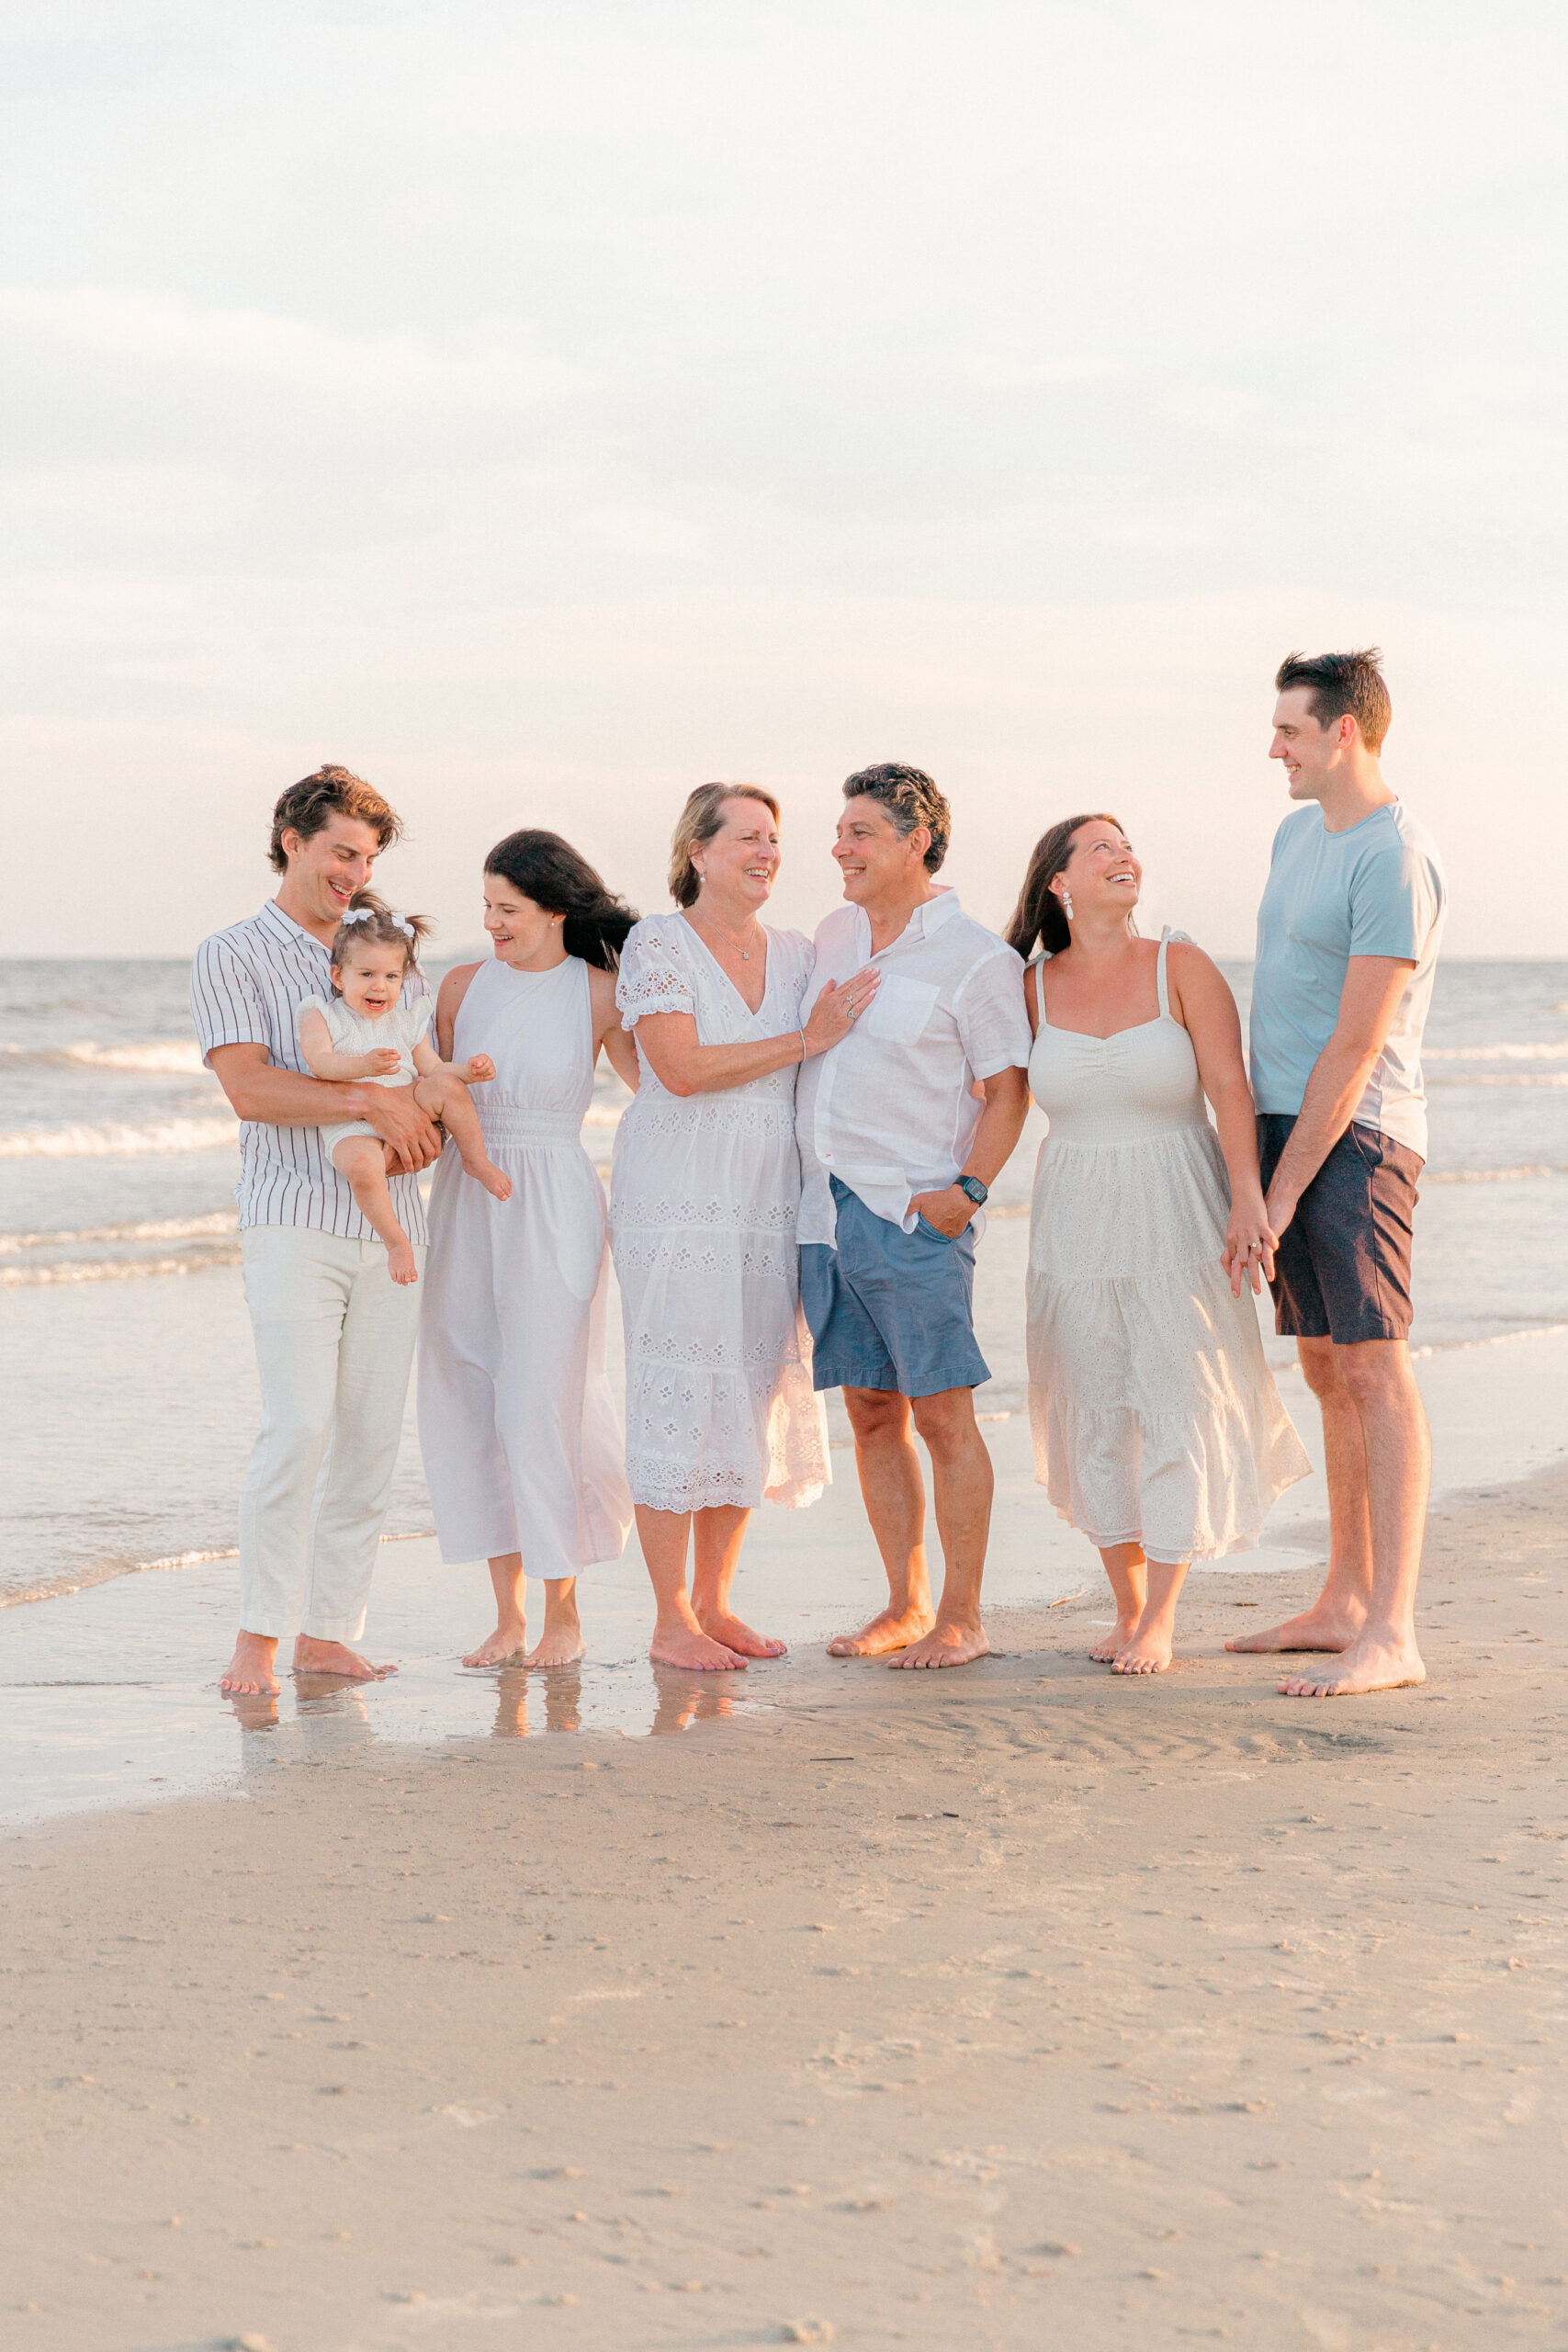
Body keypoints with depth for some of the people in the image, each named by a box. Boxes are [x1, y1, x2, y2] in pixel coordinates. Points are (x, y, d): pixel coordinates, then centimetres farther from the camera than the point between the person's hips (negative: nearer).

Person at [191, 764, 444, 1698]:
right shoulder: (232, 956, 2)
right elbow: (250, 1087, -11)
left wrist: (425, 1132, -5)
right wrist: (370, 1101, -20)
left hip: (392, 1225, 5)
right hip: (295, 1222, -5)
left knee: (373, 1436, 2)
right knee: (300, 1426, -15)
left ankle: (329, 1631, 8)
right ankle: (258, 1638, -8)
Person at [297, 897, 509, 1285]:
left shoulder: (408, 1021, 14)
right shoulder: (323, 1016, 0)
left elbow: (433, 1069, 12)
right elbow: (319, 1061, -17)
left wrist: (468, 1069, -8)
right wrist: (362, 1066, -34)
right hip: (351, 1127, -4)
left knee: (446, 1085, -22)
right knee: (362, 1164, -37)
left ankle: (476, 1161, -2)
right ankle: (396, 1241, -22)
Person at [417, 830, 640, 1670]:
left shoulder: (599, 993, -2)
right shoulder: (464, 986, 7)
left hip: (553, 1209, -4)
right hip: (466, 1200, 4)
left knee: (541, 1405, -6)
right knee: (467, 1407, 2)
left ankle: (563, 1615, 6)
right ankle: (508, 1612, 12)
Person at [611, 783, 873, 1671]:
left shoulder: (796, 955, 12)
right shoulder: (658, 943, -5)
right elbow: (684, 1067, -16)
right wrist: (805, 1040, -14)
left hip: (770, 1202, 6)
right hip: (679, 1197, -6)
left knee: (752, 1396, 7)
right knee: (679, 1396, -4)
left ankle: (715, 1602, 17)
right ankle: (673, 1621, 2)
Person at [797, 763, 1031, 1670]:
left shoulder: (977, 959, -7)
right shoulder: (837, 933, 14)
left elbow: (1009, 1089, -7)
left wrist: (969, 1189, -16)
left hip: (913, 1216, -7)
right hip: (826, 1211, 7)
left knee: (942, 1414, -5)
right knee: (872, 1413, 9)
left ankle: (962, 1618, 0)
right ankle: (907, 1606, 16)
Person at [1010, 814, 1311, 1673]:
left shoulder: (1181, 966, -6)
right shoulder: (1034, 987, 1)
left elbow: (1230, 1086, -12)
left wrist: (1248, 1200, -20)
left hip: (1178, 1217, -2)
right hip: (1078, 1225, 3)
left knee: (1177, 1408, -4)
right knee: (1097, 1413, 6)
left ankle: (1161, 1620, 3)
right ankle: (1127, 1607, 18)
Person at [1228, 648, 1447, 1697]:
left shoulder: (1396, 860, -14)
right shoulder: (1298, 834, 16)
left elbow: (1356, 1044, -17)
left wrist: (1282, 1193, -17)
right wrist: (1253, 1155, 17)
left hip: (1354, 1138, -9)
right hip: (1286, 1128, 9)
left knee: (1374, 1367, -12)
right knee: (1327, 1368, 12)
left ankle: (1392, 1635, -15)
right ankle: (1345, 1601, 20)